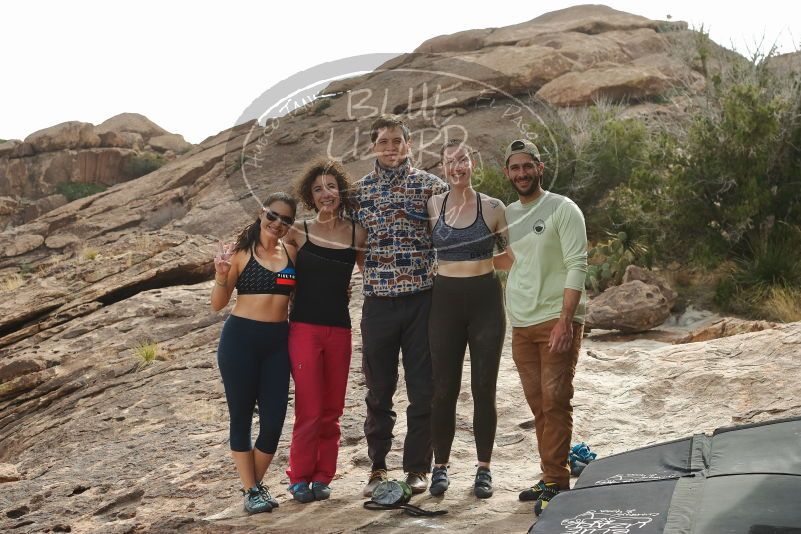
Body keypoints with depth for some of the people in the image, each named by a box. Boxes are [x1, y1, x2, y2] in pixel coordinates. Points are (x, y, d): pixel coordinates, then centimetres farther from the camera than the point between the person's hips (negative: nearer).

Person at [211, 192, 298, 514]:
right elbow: (217, 305, -2)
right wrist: (221, 275, -18)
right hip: (240, 339, -3)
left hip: (278, 342, 3)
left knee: (274, 419, 2)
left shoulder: (291, 253, 7)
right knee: (241, 416, 6)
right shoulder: (241, 252, -3)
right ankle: (250, 491, 19)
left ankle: (257, 484, 24)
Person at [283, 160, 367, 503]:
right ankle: (299, 477, 12)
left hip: (339, 329, 2)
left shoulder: (356, 233, 5)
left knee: (332, 410, 8)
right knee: (309, 410, -4)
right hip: (304, 328, -2)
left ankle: (322, 477, 20)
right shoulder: (299, 232, 0)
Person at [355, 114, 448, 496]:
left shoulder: (431, 185, 2)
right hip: (377, 302, 2)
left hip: (421, 298, -2)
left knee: (422, 389, 4)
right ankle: (377, 466, 23)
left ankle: (417, 467, 18)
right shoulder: (359, 191, 8)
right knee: (378, 390, 10)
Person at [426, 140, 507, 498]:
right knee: (444, 389, 5)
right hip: (445, 301, 1)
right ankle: (440, 467, 18)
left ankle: (484, 469, 17)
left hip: (486, 300, -1)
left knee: (483, 388, 5)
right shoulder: (432, 206, 3)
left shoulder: (493, 208, 1)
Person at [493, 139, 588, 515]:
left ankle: (555, 483, -2)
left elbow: (577, 266, -11)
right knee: (538, 406, 9)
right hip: (521, 325, 6)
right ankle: (551, 478, 18)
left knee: (555, 402, -8)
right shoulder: (507, 214, 14)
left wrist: (565, 320, -19)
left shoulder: (562, 209, -4)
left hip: (557, 320, -6)